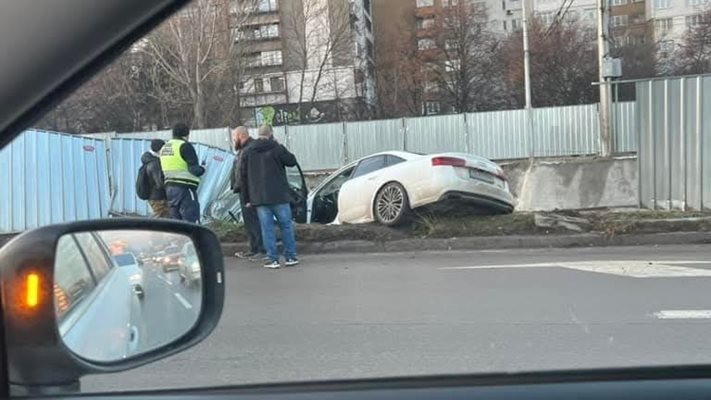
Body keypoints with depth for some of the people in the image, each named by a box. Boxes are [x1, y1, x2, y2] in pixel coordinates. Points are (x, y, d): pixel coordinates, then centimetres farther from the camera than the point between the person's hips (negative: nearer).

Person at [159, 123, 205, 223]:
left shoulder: (164, 148, 16)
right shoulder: (185, 146, -9)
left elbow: (162, 172, 18)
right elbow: (194, 169, -15)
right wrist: (202, 169, 4)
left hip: (169, 188, 8)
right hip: (185, 188, -8)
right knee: (192, 223, -7)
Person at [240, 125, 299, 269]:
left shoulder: (248, 152, 8)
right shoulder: (277, 148, -5)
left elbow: (243, 176, 10)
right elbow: (292, 161, 2)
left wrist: (247, 198, 13)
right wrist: (284, 154, 20)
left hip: (259, 197, 3)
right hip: (279, 196, -3)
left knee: (267, 227, 5)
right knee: (286, 225, 8)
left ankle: (272, 259, 4)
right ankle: (290, 257, 10)